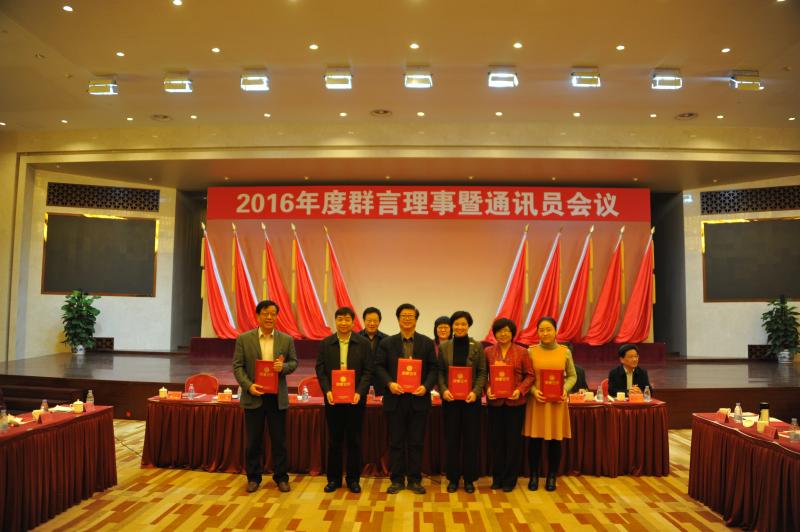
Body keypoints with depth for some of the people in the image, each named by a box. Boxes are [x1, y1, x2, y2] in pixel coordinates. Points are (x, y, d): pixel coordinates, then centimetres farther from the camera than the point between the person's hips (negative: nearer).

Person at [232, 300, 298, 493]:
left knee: (279, 439, 7)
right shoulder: (244, 339, -1)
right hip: (254, 396, -1)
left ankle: (281, 477, 20)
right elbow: (238, 366, -2)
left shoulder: (286, 339, 3)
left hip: (277, 397, 1)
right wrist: (248, 385, -15)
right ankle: (253, 477, 24)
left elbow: (294, 362, 8)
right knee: (253, 440, 9)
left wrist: (283, 367, -14)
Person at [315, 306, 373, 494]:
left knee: (354, 440, 7)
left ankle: (353, 479, 20)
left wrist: (359, 392, -16)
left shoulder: (364, 343, -1)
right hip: (332, 398, 1)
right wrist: (327, 391, -13)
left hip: (355, 398, -1)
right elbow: (320, 370, 1)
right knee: (334, 440, 9)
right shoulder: (325, 343, 3)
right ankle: (333, 479, 21)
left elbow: (368, 371, -3)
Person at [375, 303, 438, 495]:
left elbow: (434, 368, 2)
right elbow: (379, 366, 1)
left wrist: (426, 386, -13)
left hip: (419, 398, 0)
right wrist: (389, 383, -15)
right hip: (395, 399, 0)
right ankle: (397, 479, 18)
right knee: (396, 442, 7)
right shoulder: (387, 343, 5)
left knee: (416, 442, 7)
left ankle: (415, 480, 19)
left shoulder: (427, 343, 5)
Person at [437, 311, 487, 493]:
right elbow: (439, 371, 3)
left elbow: (482, 372, 0)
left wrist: (476, 391, -13)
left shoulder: (477, 346, 2)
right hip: (450, 399, 1)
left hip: (471, 399, 0)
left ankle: (469, 478, 18)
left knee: (471, 439, 5)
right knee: (451, 439, 6)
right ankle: (453, 478, 18)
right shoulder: (443, 346, 4)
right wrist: (443, 390, -12)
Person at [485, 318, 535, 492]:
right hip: (495, 401, 1)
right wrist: (487, 389, -12)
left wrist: (520, 390, -14)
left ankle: (510, 479, 21)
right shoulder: (488, 351, 3)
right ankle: (497, 477, 23)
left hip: (515, 402, -1)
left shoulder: (522, 352, 0)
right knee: (496, 440, 8)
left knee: (513, 440, 6)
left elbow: (530, 375, 0)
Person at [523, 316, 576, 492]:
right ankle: (534, 476, 20)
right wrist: (534, 391, -15)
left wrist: (565, 389, -9)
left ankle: (551, 477, 23)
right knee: (535, 440, 3)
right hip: (536, 400, -1)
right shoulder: (531, 351, -1)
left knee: (555, 440, 7)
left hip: (557, 401, 1)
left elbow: (572, 376, 9)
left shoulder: (565, 352, 2)